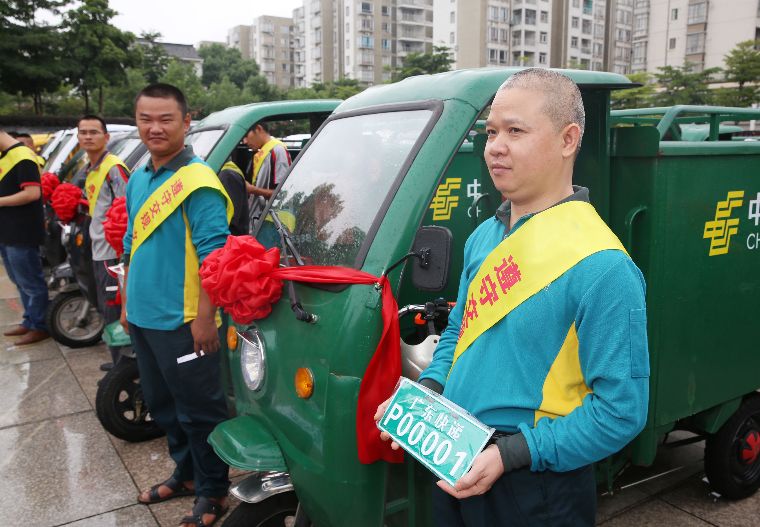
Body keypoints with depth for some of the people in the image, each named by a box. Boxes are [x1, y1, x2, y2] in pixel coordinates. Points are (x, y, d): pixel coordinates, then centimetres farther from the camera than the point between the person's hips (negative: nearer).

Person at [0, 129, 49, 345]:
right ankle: (30, 321, 30)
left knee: (30, 283, 0)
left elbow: (32, 193, -24)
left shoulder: (22, 157, -16)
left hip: (21, 235, -10)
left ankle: (40, 327, 11)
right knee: (21, 281, 18)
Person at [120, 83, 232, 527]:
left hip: (183, 321, -9)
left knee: (199, 410, 5)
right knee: (163, 404, 21)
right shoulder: (138, 179, 11)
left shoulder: (197, 181, -15)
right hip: (144, 319, 9)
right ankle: (187, 473, 40)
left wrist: (204, 317, -22)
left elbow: (214, 254, -19)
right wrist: (128, 305, 20)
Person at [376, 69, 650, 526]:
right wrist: (426, 390, -1)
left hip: (535, 490, -6)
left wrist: (509, 454, -24)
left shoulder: (600, 266, -20)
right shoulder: (484, 238, 4)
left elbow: (622, 410, -20)